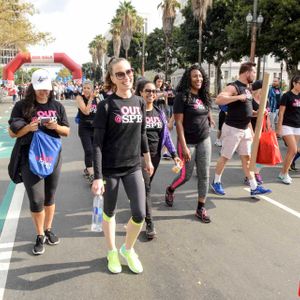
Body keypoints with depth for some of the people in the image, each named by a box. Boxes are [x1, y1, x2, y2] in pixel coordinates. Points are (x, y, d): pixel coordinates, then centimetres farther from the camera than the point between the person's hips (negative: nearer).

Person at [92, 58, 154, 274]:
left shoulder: (139, 102, 2)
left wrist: (148, 159, 21)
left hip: (133, 167, 4)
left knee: (140, 214, 0)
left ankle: (128, 249, 28)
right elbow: (97, 143, -13)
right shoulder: (106, 105, -12)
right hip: (110, 169, -3)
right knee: (109, 212, 13)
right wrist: (98, 176, -17)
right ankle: (112, 252, 37)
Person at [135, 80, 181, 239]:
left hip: (155, 154, 5)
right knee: (145, 188, -7)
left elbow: (166, 134, 8)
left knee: (147, 185, 15)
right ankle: (149, 223, -1)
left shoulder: (159, 112, 7)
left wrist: (173, 153, 2)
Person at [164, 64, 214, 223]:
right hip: (188, 142, -6)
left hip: (204, 141, 6)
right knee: (186, 175, 4)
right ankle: (170, 190, 36)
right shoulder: (182, 96, -12)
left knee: (204, 175, 5)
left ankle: (201, 208, 17)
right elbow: (179, 123, -16)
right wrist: (184, 146, -21)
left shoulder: (204, 96, 6)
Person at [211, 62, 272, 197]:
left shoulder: (247, 89, 13)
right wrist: (238, 97, -32)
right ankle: (216, 182, 21)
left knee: (247, 157, 10)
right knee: (225, 157, 4)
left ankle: (254, 188, 14)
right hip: (232, 129, -8)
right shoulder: (233, 87, -15)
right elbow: (218, 100, -32)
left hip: (245, 129, 9)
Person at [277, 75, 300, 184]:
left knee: (291, 151, 7)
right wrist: (279, 127, -14)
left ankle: (283, 173, 17)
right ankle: (284, 174, 2)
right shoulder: (287, 96, -8)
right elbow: (281, 112, -10)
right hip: (287, 126, -6)